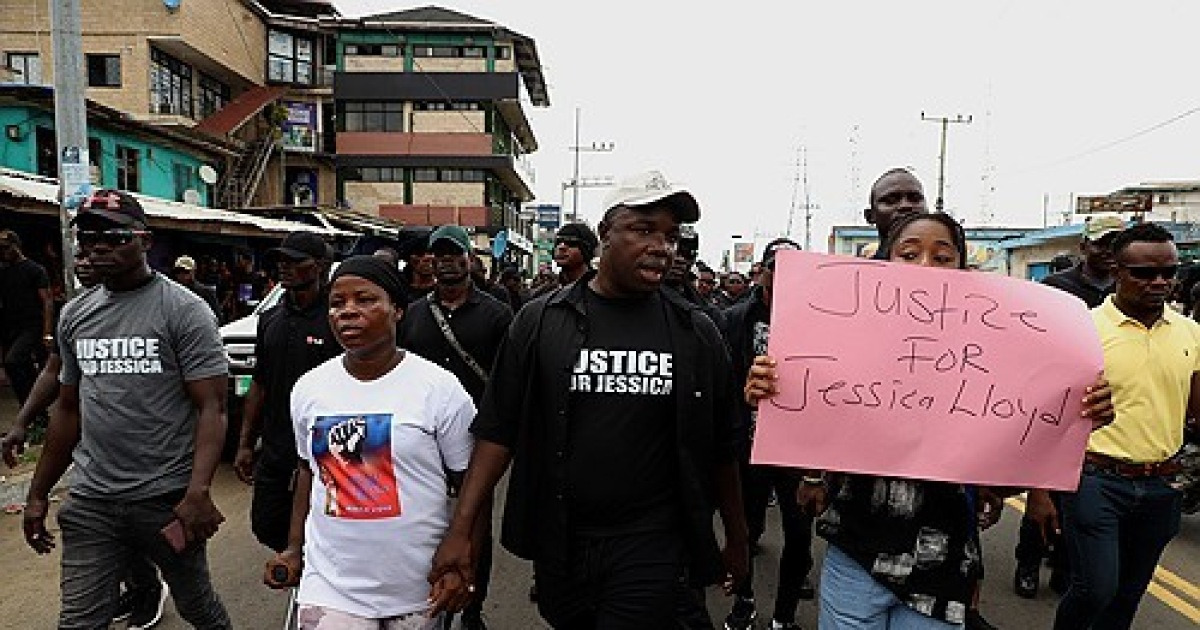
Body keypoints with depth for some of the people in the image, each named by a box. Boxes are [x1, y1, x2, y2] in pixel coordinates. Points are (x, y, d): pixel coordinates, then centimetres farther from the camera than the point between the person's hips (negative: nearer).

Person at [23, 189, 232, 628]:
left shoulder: (184, 309, -9)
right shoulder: (74, 315, 9)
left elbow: (212, 406, -14)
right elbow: (69, 411, 17)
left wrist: (198, 493, -25)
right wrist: (39, 493, 16)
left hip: (167, 497, -4)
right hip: (90, 501, 5)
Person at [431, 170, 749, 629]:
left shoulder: (696, 333, -2)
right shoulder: (541, 321, -3)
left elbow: (720, 450, 5)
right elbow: (498, 430, -2)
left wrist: (736, 542, 10)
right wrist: (461, 530, -8)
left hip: (651, 551, -1)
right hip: (559, 543, 1)